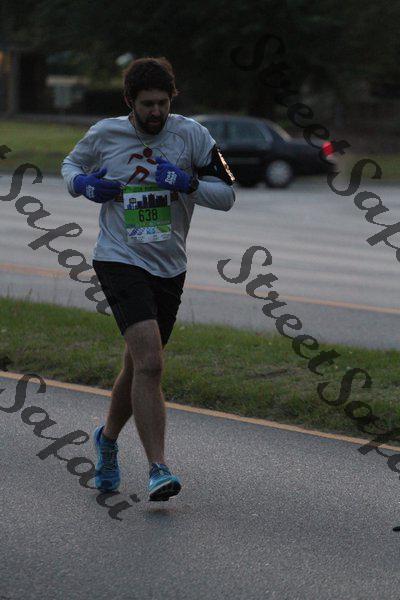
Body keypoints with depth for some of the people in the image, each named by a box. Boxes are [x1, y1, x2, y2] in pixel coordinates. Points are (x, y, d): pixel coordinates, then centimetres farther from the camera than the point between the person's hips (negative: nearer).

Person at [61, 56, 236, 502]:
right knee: (149, 362, -20)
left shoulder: (191, 134, -2)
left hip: (169, 266, 3)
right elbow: (71, 164, 19)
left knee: (139, 366, 15)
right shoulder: (104, 134, -1)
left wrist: (187, 183, -18)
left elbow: (226, 195, -1)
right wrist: (83, 184, -3)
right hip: (119, 261, -3)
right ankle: (158, 469, -21)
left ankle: (108, 437, 43)